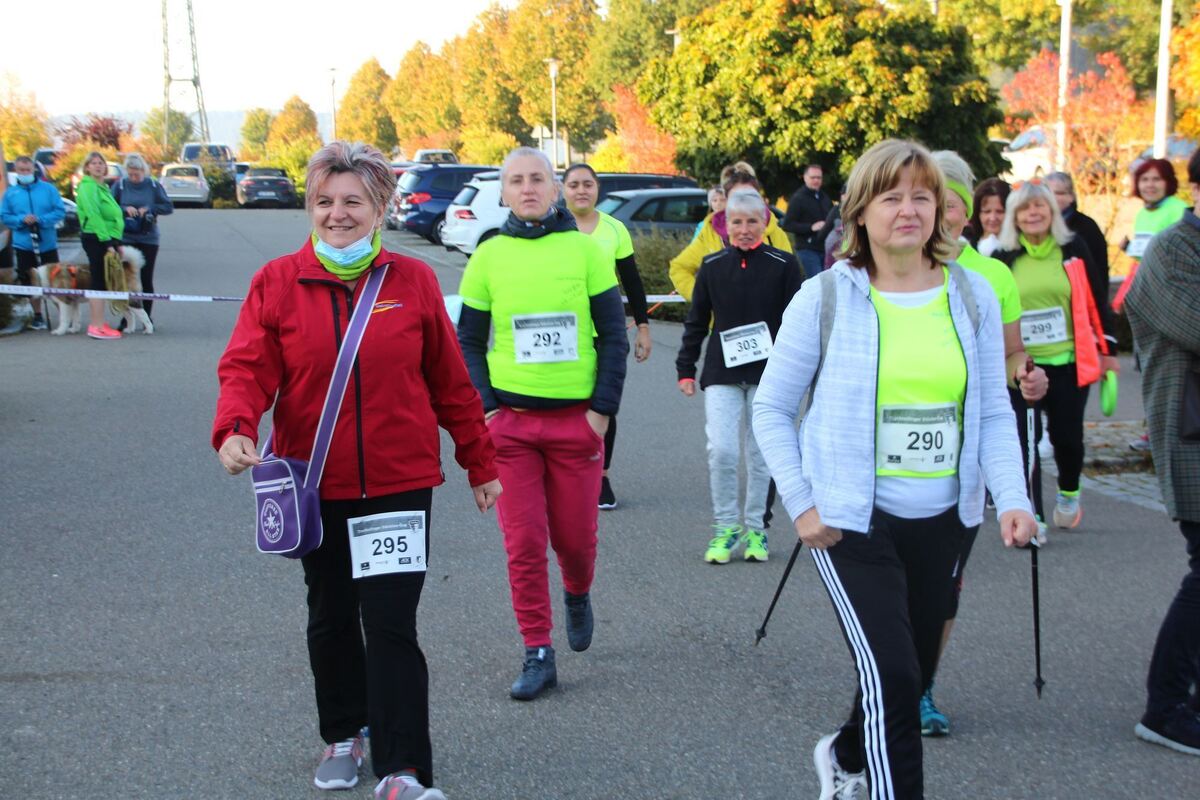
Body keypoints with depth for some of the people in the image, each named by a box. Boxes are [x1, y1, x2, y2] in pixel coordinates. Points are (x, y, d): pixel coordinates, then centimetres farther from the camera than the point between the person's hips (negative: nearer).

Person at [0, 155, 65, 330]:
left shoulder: (48, 188, 0)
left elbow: (60, 211, -3)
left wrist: (42, 220, -17)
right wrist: (21, 220, -14)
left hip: (47, 244, -1)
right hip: (23, 244, 2)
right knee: (29, 282, 6)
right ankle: (38, 316, 19)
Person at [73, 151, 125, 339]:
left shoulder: (102, 187, 20)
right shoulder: (88, 186, -11)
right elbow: (94, 216, -20)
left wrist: (116, 242, 15)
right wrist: (107, 242, -23)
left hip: (106, 238, 10)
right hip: (96, 239, -10)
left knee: (100, 282, 13)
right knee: (99, 282, -9)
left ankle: (99, 322, 18)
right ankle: (97, 326, -9)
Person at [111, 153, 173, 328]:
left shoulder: (154, 186, 0)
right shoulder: (120, 185, 0)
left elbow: (168, 207, -1)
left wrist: (149, 209, -15)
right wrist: (125, 209, -16)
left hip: (148, 239, 0)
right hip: (126, 238, 0)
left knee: (147, 279, 3)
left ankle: (147, 318, 13)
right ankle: (125, 318, 5)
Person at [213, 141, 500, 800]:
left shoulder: (412, 281, 0)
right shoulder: (277, 283, -1)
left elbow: (450, 382, 6)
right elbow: (247, 368, -7)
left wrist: (480, 464, 10)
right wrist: (234, 429, -27)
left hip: (399, 482, -2)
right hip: (316, 485, 2)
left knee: (391, 625, -6)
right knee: (331, 618, 17)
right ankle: (343, 735, 37)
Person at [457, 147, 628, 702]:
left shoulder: (585, 249, 0)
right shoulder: (488, 256, 3)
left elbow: (614, 334, 3)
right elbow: (469, 341, 9)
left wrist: (603, 408, -5)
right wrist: (484, 407, -4)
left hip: (577, 417, 0)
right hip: (509, 419, 1)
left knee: (574, 536, 6)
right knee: (523, 541, -1)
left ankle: (577, 595, 40)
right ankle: (538, 655, 9)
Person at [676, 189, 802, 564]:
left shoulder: (783, 265, -1)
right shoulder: (712, 266, 5)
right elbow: (696, 322, 12)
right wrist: (685, 368, 10)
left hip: (768, 373, -1)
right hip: (722, 373, 1)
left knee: (760, 455, 6)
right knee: (721, 451, -10)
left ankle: (755, 528, 20)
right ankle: (725, 527, 6)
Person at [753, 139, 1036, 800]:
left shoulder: (973, 296, 1)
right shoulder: (824, 298, -8)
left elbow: (993, 413, 4)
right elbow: (771, 408, -2)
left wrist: (1011, 497, -10)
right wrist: (801, 504, -9)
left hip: (941, 519, 4)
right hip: (853, 520, -4)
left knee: (911, 673, 17)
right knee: (891, 672, -16)